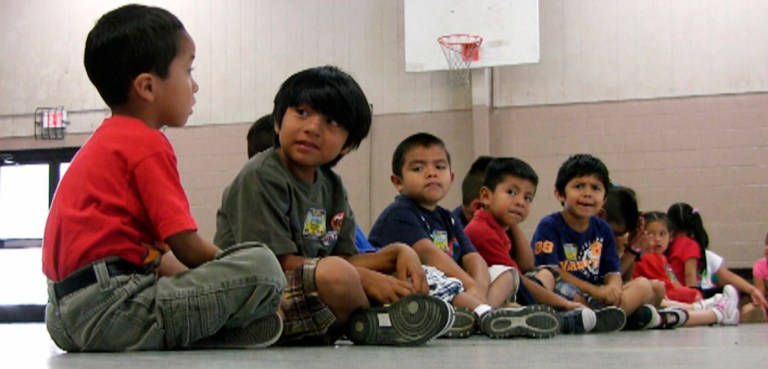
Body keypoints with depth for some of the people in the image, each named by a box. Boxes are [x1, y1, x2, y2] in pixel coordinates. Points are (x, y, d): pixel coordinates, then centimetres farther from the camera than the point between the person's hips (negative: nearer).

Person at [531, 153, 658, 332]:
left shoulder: (602, 229, 15)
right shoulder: (549, 226, -3)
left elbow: (613, 272, 11)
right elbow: (550, 271, -14)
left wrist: (613, 288, -16)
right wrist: (596, 291, -18)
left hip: (595, 298, 6)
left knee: (643, 285, -9)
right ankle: (629, 312, -30)